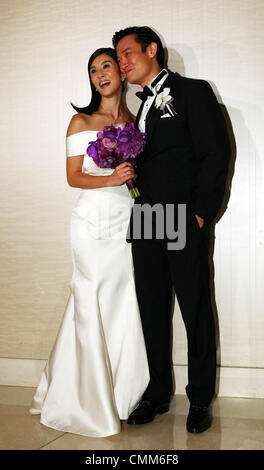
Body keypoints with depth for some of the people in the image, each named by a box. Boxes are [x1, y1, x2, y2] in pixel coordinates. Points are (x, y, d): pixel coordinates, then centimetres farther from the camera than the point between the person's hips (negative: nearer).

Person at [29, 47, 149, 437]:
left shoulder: (133, 121, 14)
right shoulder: (81, 121, 4)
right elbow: (74, 177, -1)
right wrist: (110, 179, -15)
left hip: (126, 218, 3)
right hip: (93, 219, -3)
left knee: (124, 303, 2)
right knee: (94, 304, -2)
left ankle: (121, 396, 17)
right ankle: (93, 402, 12)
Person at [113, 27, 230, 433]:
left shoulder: (193, 91, 2)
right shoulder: (140, 108, 21)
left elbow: (215, 153, -7)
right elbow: (142, 165, 16)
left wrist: (202, 212, -12)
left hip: (185, 223, -6)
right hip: (145, 224, 6)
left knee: (196, 312, 2)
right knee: (152, 311, 10)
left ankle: (200, 400, 16)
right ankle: (158, 393, 23)